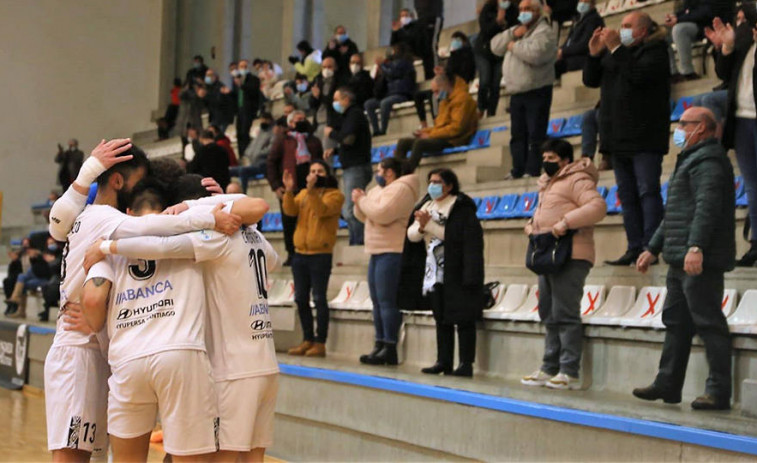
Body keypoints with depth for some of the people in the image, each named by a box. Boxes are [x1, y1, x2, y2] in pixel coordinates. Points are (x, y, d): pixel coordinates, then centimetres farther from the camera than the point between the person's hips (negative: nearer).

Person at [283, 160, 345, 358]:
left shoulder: (335, 195, -1)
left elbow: (322, 210, -20)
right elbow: (290, 210, 0)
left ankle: (320, 343, -3)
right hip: (300, 253, 6)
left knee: (319, 298, -6)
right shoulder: (303, 193, 15)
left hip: (320, 254, -6)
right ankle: (308, 340, 17)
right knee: (301, 298, 8)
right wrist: (289, 190, -13)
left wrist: (311, 189, -27)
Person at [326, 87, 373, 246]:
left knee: (351, 211, -14)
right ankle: (357, 244, 11)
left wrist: (331, 133, -5)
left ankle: (358, 243, -14)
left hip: (356, 168, -11)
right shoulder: (350, 114, 21)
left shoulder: (354, 114, -9)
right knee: (348, 211, 10)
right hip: (352, 168, 11)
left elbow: (348, 138, -22)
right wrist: (334, 150, 15)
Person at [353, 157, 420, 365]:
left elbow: (382, 214, -23)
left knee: (387, 301, -13)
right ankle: (380, 345, 13)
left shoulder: (400, 189, -10)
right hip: (377, 253, 10)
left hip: (392, 253, -10)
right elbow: (365, 217, 23)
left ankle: (390, 349, -13)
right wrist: (359, 202, 5)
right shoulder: (381, 190, 22)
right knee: (377, 301, 9)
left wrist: (362, 200, -9)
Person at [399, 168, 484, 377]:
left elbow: (453, 236, -18)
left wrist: (429, 224, -17)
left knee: (463, 318, -5)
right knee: (441, 319, 10)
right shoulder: (427, 205, 15)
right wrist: (421, 226, -12)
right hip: (434, 272, 7)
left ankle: (466, 363, -3)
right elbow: (412, 235, 8)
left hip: (456, 272, -7)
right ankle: (444, 361, 15)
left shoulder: (461, 208, -6)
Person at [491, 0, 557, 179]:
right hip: (516, 92, 8)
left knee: (535, 134, -8)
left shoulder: (544, 32, -7)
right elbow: (495, 46, 11)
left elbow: (535, 53, -26)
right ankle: (518, 171, 15)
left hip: (536, 92, -8)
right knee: (517, 134, 10)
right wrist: (512, 34, -5)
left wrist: (514, 45, -11)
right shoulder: (518, 30, 21)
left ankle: (533, 171, -8)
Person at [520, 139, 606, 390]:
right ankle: (550, 369, 16)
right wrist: (531, 225, 13)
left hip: (570, 257, -10)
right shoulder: (547, 184, 24)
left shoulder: (576, 180, -6)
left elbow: (597, 206, -20)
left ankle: (570, 373, -9)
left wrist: (566, 222, -26)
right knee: (549, 315, 11)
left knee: (564, 315, -11)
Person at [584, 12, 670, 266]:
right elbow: (591, 80, 15)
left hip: (644, 137, -8)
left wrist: (616, 49, -18)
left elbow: (639, 75, -21)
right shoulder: (614, 52, 19)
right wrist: (594, 54, 1)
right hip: (619, 137, 8)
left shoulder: (655, 50, -3)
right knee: (627, 194, 7)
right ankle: (634, 248, 9)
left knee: (647, 191, -10)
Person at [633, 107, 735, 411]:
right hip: (681, 261, 11)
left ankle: (719, 392, -7)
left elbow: (707, 206, -24)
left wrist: (696, 247, -34)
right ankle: (667, 385, 19)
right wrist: (653, 249, 29)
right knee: (676, 321, 13)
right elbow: (674, 213, 30)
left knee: (708, 323, -9)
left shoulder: (708, 161, -10)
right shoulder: (691, 160, 26)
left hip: (700, 261, -11)